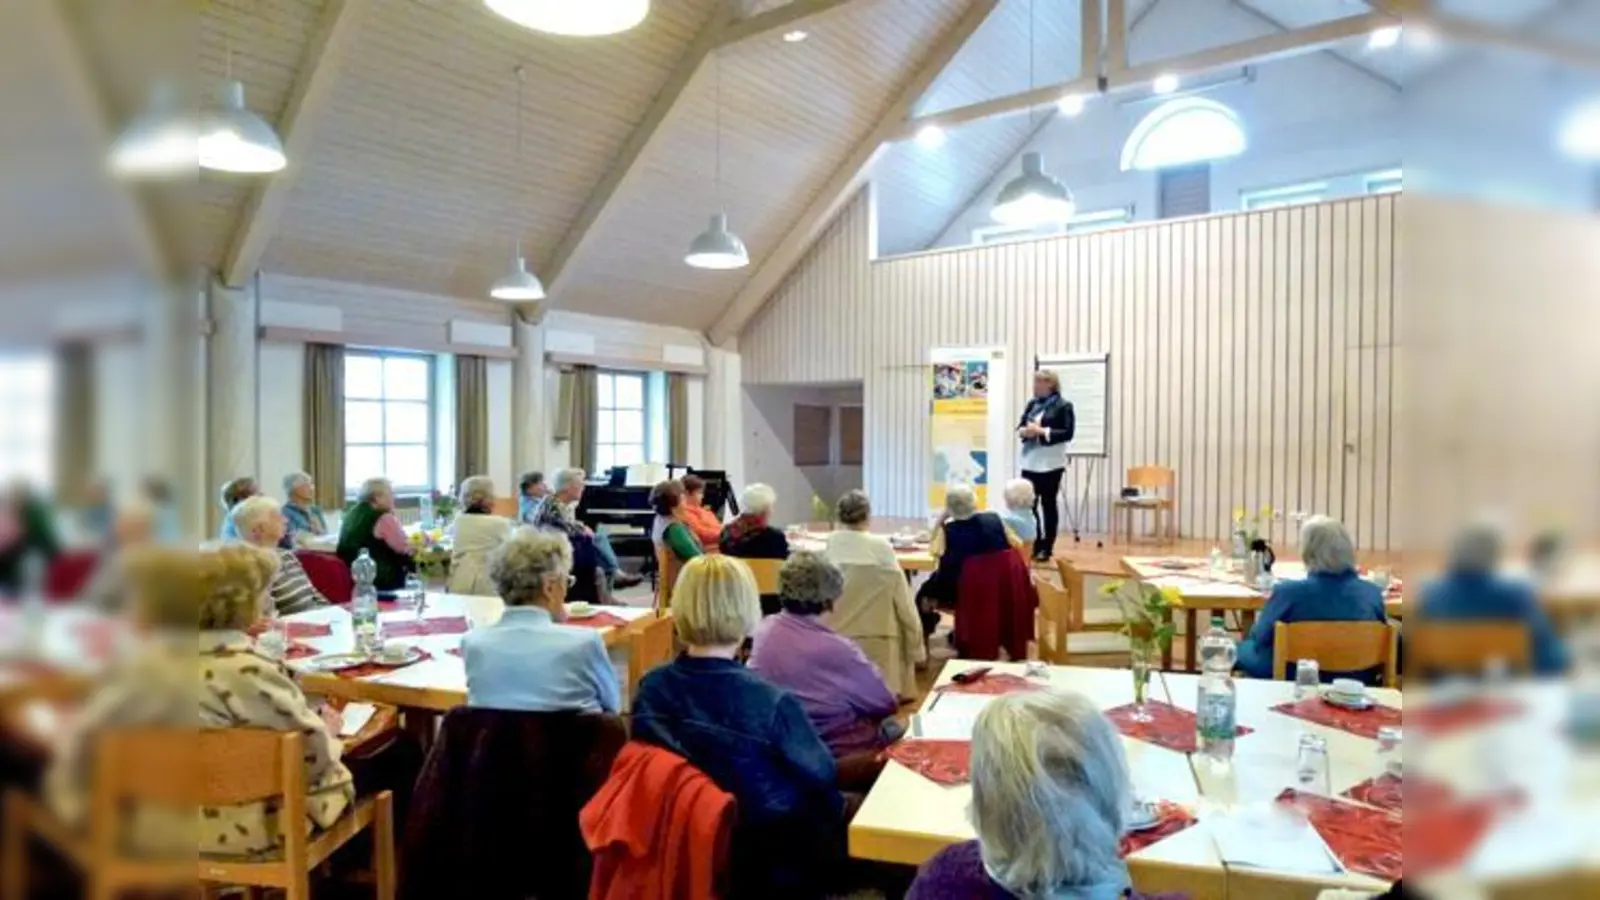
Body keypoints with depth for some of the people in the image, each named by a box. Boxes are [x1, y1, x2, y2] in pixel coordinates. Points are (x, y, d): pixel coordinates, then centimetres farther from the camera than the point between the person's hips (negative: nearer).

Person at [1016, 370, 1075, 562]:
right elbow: (1020, 426, 14)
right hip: (1030, 462, 5)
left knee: (1049, 504, 4)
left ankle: (1046, 548, 12)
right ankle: (1034, 545, 17)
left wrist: (1042, 431, -19)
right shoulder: (1032, 404, 13)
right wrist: (1024, 431, -9)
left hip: (1050, 464, -5)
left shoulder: (1063, 406, -6)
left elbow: (1067, 433, -13)